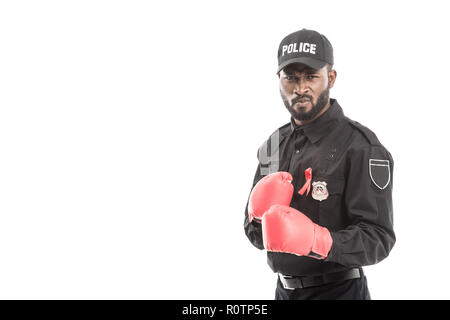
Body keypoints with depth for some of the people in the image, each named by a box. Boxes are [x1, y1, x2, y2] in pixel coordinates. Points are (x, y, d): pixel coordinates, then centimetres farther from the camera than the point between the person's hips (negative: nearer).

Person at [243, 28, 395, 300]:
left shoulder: (360, 146, -15)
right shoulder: (273, 146, 6)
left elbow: (378, 238, -20)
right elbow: (254, 233, 9)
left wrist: (318, 241, -35)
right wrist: (260, 218, -13)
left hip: (338, 290, -6)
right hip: (284, 289, 6)